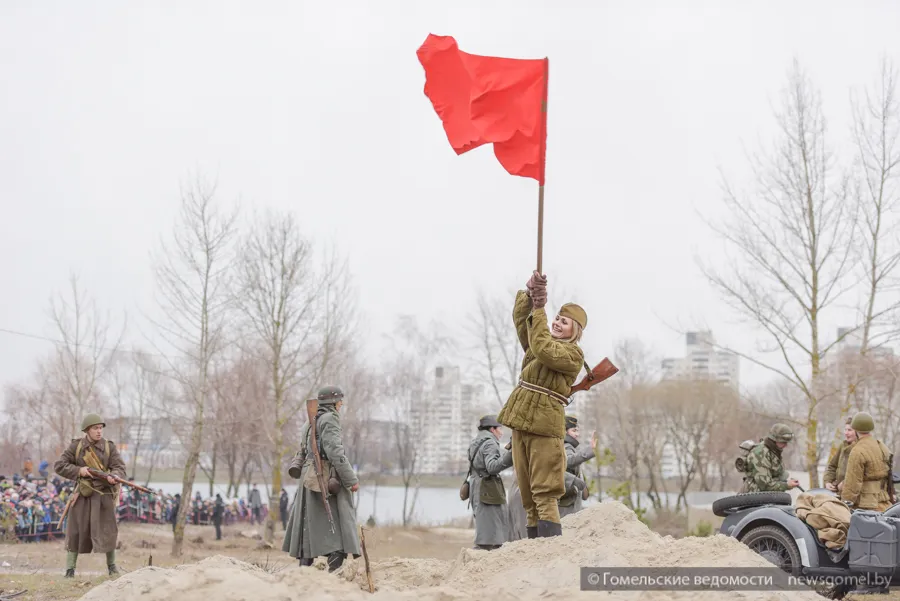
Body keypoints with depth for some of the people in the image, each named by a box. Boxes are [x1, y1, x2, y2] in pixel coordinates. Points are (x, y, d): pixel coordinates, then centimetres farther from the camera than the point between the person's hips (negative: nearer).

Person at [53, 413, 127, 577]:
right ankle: (70, 568, 12)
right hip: (82, 493, 1)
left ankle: (111, 564, 12)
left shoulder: (109, 447, 0)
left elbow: (120, 468, -8)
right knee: (76, 530, 4)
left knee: (106, 529, -5)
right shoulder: (76, 446, 0)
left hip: (103, 493, -1)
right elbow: (59, 466, -2)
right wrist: (78, 471, -15)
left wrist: (114, 476, -31)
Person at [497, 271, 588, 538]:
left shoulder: (573, 354, -6)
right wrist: (530, 292, -5)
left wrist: (539, 309, -16)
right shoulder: (545, 341, 17)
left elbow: (542, 349, -22)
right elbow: (520, 317, 13)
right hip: (521, 422, 8)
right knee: (528, 494, 8)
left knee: (545, 493, -13)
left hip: (544, 425, -8)